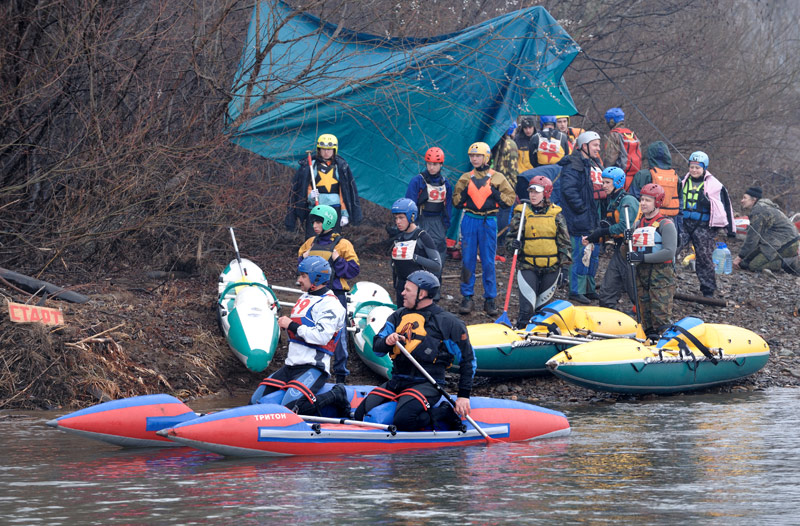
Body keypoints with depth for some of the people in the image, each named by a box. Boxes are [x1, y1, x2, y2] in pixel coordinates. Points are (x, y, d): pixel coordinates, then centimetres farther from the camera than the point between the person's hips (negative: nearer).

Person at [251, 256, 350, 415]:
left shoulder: (330, 304, -9)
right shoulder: (303, 298, 20)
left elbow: (322, 336, -22)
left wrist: (292, 326, -15)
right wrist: (285, 324, 12)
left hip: (313, 368, -9)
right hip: (291, 366, 9)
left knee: (290, 408, -28)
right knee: (257, 401, 4)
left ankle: (336, 396, -6)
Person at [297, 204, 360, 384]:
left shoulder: (342, 244, -3)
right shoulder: (311, 243, 12)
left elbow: (354, 268, -6)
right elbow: (300, 261, 22)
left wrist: (337, 261, -17)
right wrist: (303, 259, 2)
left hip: (335, 295, -5)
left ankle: (341, 373, 4)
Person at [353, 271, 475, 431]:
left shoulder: (448, 323, -2)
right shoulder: (398, 316, 13)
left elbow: (467, 360, 3)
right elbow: (376, 347, 9)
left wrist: (463, 396, -2)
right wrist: (387, 341, -16)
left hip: (427, 385, -5)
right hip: (397, 382, 5)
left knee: (403, 420, -32)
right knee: (362, 414, -14)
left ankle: (444, 414, -7)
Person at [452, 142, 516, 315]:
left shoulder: (497, 177, 5)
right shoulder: (466, 178, 12)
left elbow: (511, 197, 4)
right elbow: (456, 201, 13)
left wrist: (497, 195, -10)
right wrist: (463, 194, -5)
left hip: (489, 222, -2)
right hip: (469, 221, 2)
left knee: (488, 262, -1)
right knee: (468, 260, 0)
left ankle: (490, 299, 5)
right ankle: (467, 297, 7)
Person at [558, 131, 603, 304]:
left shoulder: (595, 164, 17)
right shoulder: (573, 165, -14)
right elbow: (568, 189, -24)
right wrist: (582, 208, -22)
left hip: (594, 220, 10)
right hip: (580, 219, -10)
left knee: (593, 255, 15)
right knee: (580, 255, -7)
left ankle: (589, 288, 25)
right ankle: (576, 291, -1)